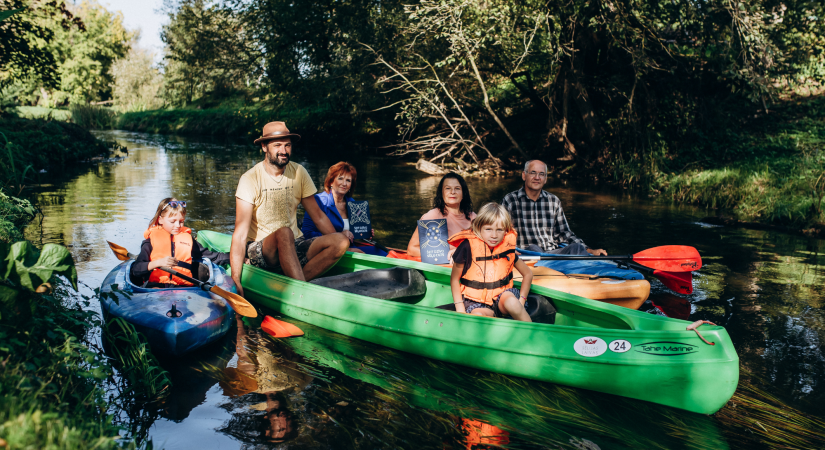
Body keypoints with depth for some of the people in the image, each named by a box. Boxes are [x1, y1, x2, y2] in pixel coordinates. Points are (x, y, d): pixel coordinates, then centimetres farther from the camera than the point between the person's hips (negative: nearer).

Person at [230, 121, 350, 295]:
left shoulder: (299, 172, 4)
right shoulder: (250, 179, -10)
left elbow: (318, 217, 12)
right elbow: (240, 233, -17)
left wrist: (340, 247, 2)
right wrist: (236, 281, -27)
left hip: (295, 247, 5)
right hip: (260, 251, -5)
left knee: (341, 241, -20)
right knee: (284, 233, -37)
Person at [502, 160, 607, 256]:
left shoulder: (554, 201, 14)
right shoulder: (509, 201, 4)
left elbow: (564, 233, 17)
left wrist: (590, 251, 5)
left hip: (553, 253, 3)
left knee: (577, 248, -25)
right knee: (532, 248, -36)